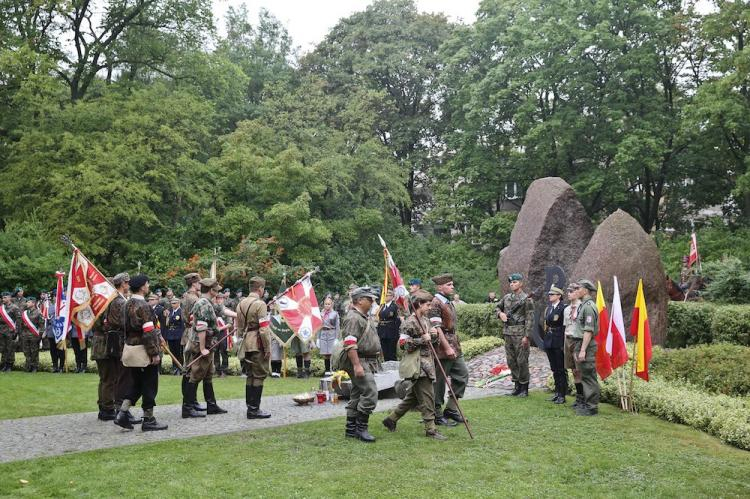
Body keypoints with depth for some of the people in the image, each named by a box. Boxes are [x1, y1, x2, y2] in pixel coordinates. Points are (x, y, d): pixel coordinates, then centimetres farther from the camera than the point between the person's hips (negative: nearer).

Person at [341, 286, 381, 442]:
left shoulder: (364, 317, 18)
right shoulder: (353, 318, -15)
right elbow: (350, 344, -22)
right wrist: (357, 365, -26)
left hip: (367, 363, 10)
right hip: (359, 361, -10)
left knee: (357, 395, 13)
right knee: (370, 393, -13)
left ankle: (351, 429, 19)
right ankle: (361, 428, -4)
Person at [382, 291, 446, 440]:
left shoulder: (426, 320, 14)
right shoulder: (410, 322, -13)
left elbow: (431, 341, 23)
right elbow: (403, 344, -19)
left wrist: (433, 335, 1)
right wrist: (422, 339, -20)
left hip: (427, 363, 9)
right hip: (418, 365, -9)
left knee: (414, 395, 16)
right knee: (427, 397, -6)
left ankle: (391, 419, 27)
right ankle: (430, 428, 2)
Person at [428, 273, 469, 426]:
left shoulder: (448, 302, 15)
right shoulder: (435, 303, -15)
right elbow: (436, 327, -21)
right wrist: (447, 348, -23)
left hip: (454, 347, 10)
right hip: (442, 349, -10)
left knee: (462, 375, 11)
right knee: (439, 382, 0)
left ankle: (451, 409, 21)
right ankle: (437, 416, 11)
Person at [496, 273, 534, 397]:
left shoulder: (526, 299, -7)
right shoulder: (506, 297, 12)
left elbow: (530, 319, -11)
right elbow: (497, 307, 27)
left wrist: (526, 336, -16)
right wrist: (500, 313, 4)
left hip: (520, 334, -7)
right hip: (508, 333, 7)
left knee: (522, 361, -2)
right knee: (511, 361, 11)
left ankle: (524, 388, 8)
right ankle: (517, 385, 22)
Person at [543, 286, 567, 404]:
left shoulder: (563, 308, -12)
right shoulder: (548, 308, 12)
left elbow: (566, 326, -14)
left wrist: (564, 343, -17)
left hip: (559, 341, -7)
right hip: (549, 340, 7)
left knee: (561, 369, 0)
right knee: (554, 368, 14)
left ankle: (562, 395, 8)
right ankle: (557, 392, 24)